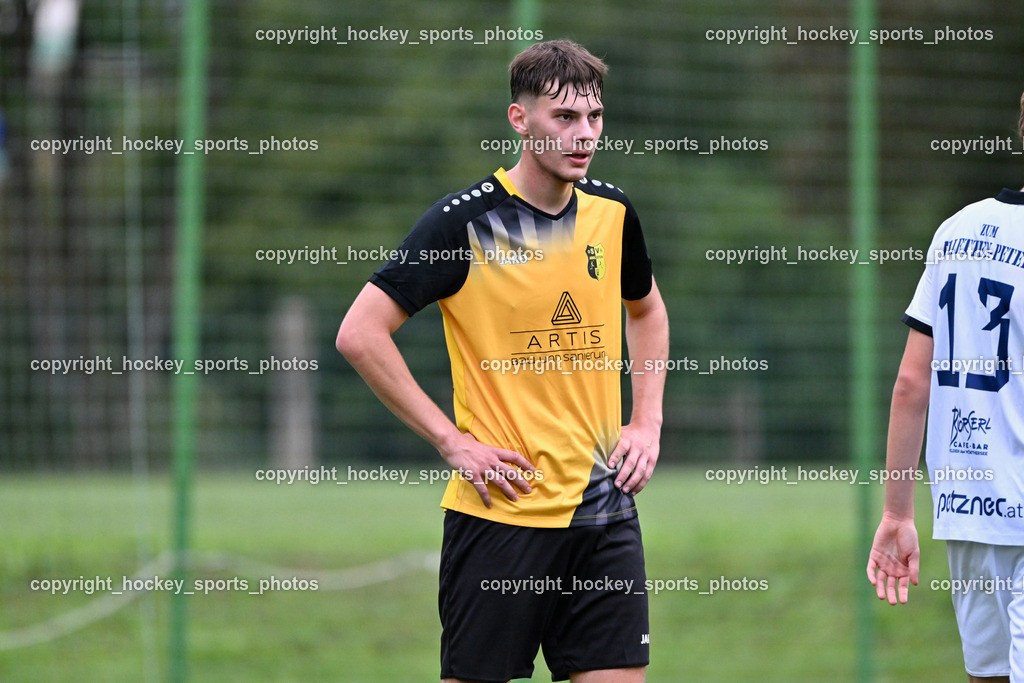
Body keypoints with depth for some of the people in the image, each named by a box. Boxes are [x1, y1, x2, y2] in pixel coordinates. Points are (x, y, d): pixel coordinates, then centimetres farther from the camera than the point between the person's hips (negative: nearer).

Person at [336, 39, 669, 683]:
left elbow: (646, 309, 27)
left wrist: (648, 421, 12)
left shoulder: (611, 211, 6)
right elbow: (360, 334, -12)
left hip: (604, 506, 5)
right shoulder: (465, 222, -11)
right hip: (501, 508, -5)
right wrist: (453, 441, -13)